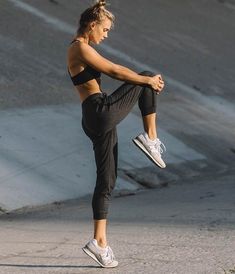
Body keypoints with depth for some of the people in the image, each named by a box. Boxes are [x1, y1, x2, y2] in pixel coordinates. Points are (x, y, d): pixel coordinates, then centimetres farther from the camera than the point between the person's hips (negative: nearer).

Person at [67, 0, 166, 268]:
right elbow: (115, 71, -11)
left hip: (95, 122, 9)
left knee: (106, 181, 7)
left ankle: (100, 242, 3)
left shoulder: (79, 49, 22)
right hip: (102, 112, -9)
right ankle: (151, 138, 1)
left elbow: (112, 72, 25)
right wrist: (148, 80, -1)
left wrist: (147, 81, 20)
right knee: (148, 77, 4)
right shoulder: (81, 48, -9)